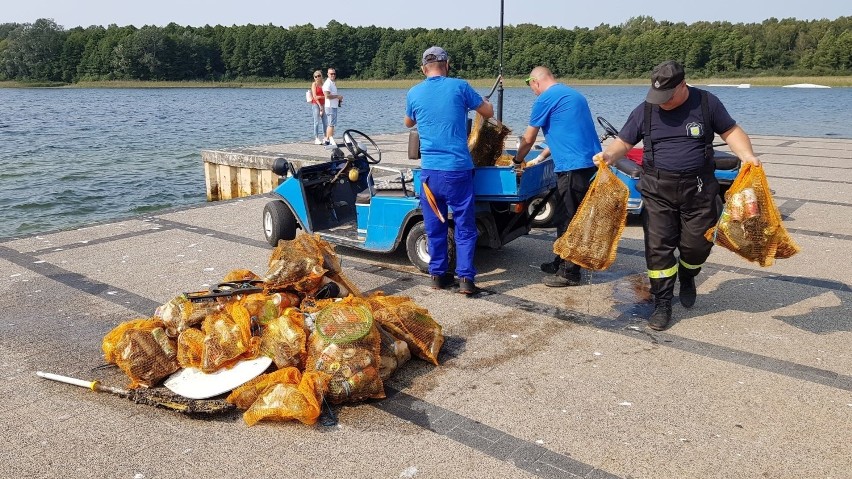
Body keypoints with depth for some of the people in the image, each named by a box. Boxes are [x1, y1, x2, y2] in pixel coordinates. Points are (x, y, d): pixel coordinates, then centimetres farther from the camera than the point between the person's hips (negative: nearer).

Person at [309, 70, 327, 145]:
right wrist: (320, 106, -12)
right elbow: (315, 96, -10)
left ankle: (325, 138, 13)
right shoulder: (314, 84, -3)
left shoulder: (323, 84, 14)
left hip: (323, 104, 6)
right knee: (317, 122, -6)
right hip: (316, 104, -6)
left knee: (325, 122, 4)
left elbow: (325, 95, 15)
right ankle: (316, 139, -3)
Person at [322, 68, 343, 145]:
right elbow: (327, 95, -24)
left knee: (330, 124, 14)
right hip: (330, 106, -10)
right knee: (331, 124, -10)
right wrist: (337, 96, -17)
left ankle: (326, 140, 19)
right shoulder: (327, 83, -13)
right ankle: (331, 140, -9)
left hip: (334, 106, 10)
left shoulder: (333, 83, 18)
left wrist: (338, 99, 11)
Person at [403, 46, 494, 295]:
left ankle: (438, 275, 19)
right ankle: (466, 277, 0)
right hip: (458, 169, -2)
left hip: (429, 170, 2)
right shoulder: (459, 87, -2)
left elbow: (408, 123, 23)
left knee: (434, 227, 13)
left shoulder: (414, 93, 5)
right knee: (464, 226, 5)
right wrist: (485, 102, 31)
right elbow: (488, 112, 9)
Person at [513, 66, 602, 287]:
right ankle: (562, 262, 28)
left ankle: (569, 273, 5)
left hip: (573, 165, -9)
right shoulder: (572, 94, 21)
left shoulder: (545, 99, -7)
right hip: (587, 160, 9)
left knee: (567, 219, -2)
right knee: (564, 217, 18)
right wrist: (541, 157, 28)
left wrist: (517, 160, 18)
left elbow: (528, 139, 0)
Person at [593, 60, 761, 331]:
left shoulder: (706, 103, -1)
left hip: (699, 189, 0)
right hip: (657, 190, 0)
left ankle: (687, 278, 41)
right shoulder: (645, 110, 1)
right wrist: (609, 155, -17)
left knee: (697, 244, 7)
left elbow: (730, 131, 5)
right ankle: (662, 303, 11)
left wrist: (748, 156, -12)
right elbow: (623, 142, 5)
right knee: (658, 247, -3)